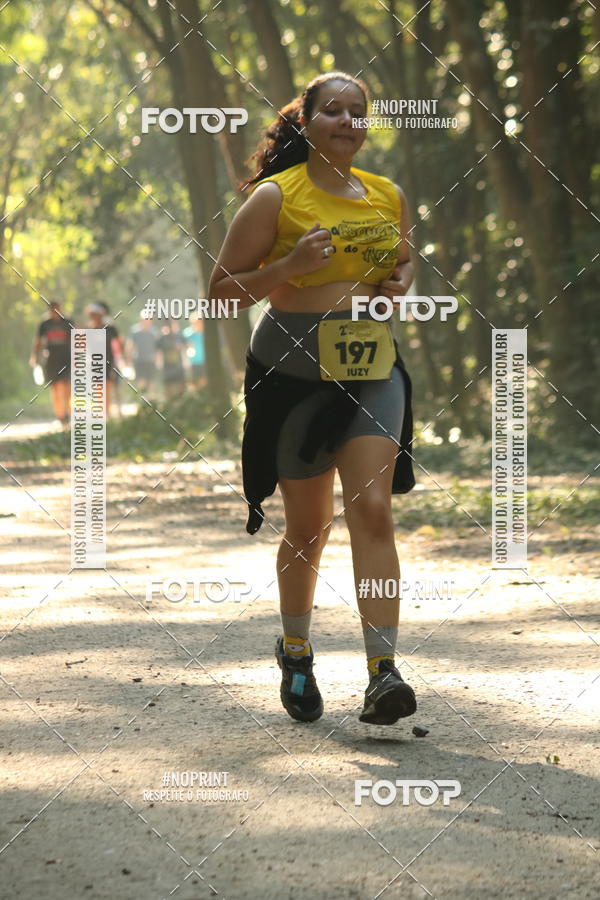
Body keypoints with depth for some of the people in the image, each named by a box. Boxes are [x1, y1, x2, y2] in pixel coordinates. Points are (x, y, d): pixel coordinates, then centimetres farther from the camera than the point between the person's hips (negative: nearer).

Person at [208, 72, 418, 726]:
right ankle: (296, 653, 33)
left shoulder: (389, 197, 8)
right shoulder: (275, 197, -5)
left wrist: (400, 285, 1)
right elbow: (222, 289, -4)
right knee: (308, 529, 7)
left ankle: (383, 673, -20)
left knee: (372, 509, -14)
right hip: (294, 373, -2)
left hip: (373, 373, 3)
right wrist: (291, 265, -19)